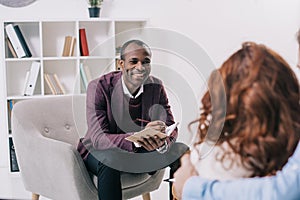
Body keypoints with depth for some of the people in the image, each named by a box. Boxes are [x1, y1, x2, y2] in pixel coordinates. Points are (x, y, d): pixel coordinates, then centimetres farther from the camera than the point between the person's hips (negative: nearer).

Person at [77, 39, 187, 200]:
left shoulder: (156, 86, -7)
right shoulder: (99, 87, -22)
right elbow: (98, 139, -29)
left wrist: (163, 143, -34)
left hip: (141, 151, 5)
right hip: (100, 151, -4)